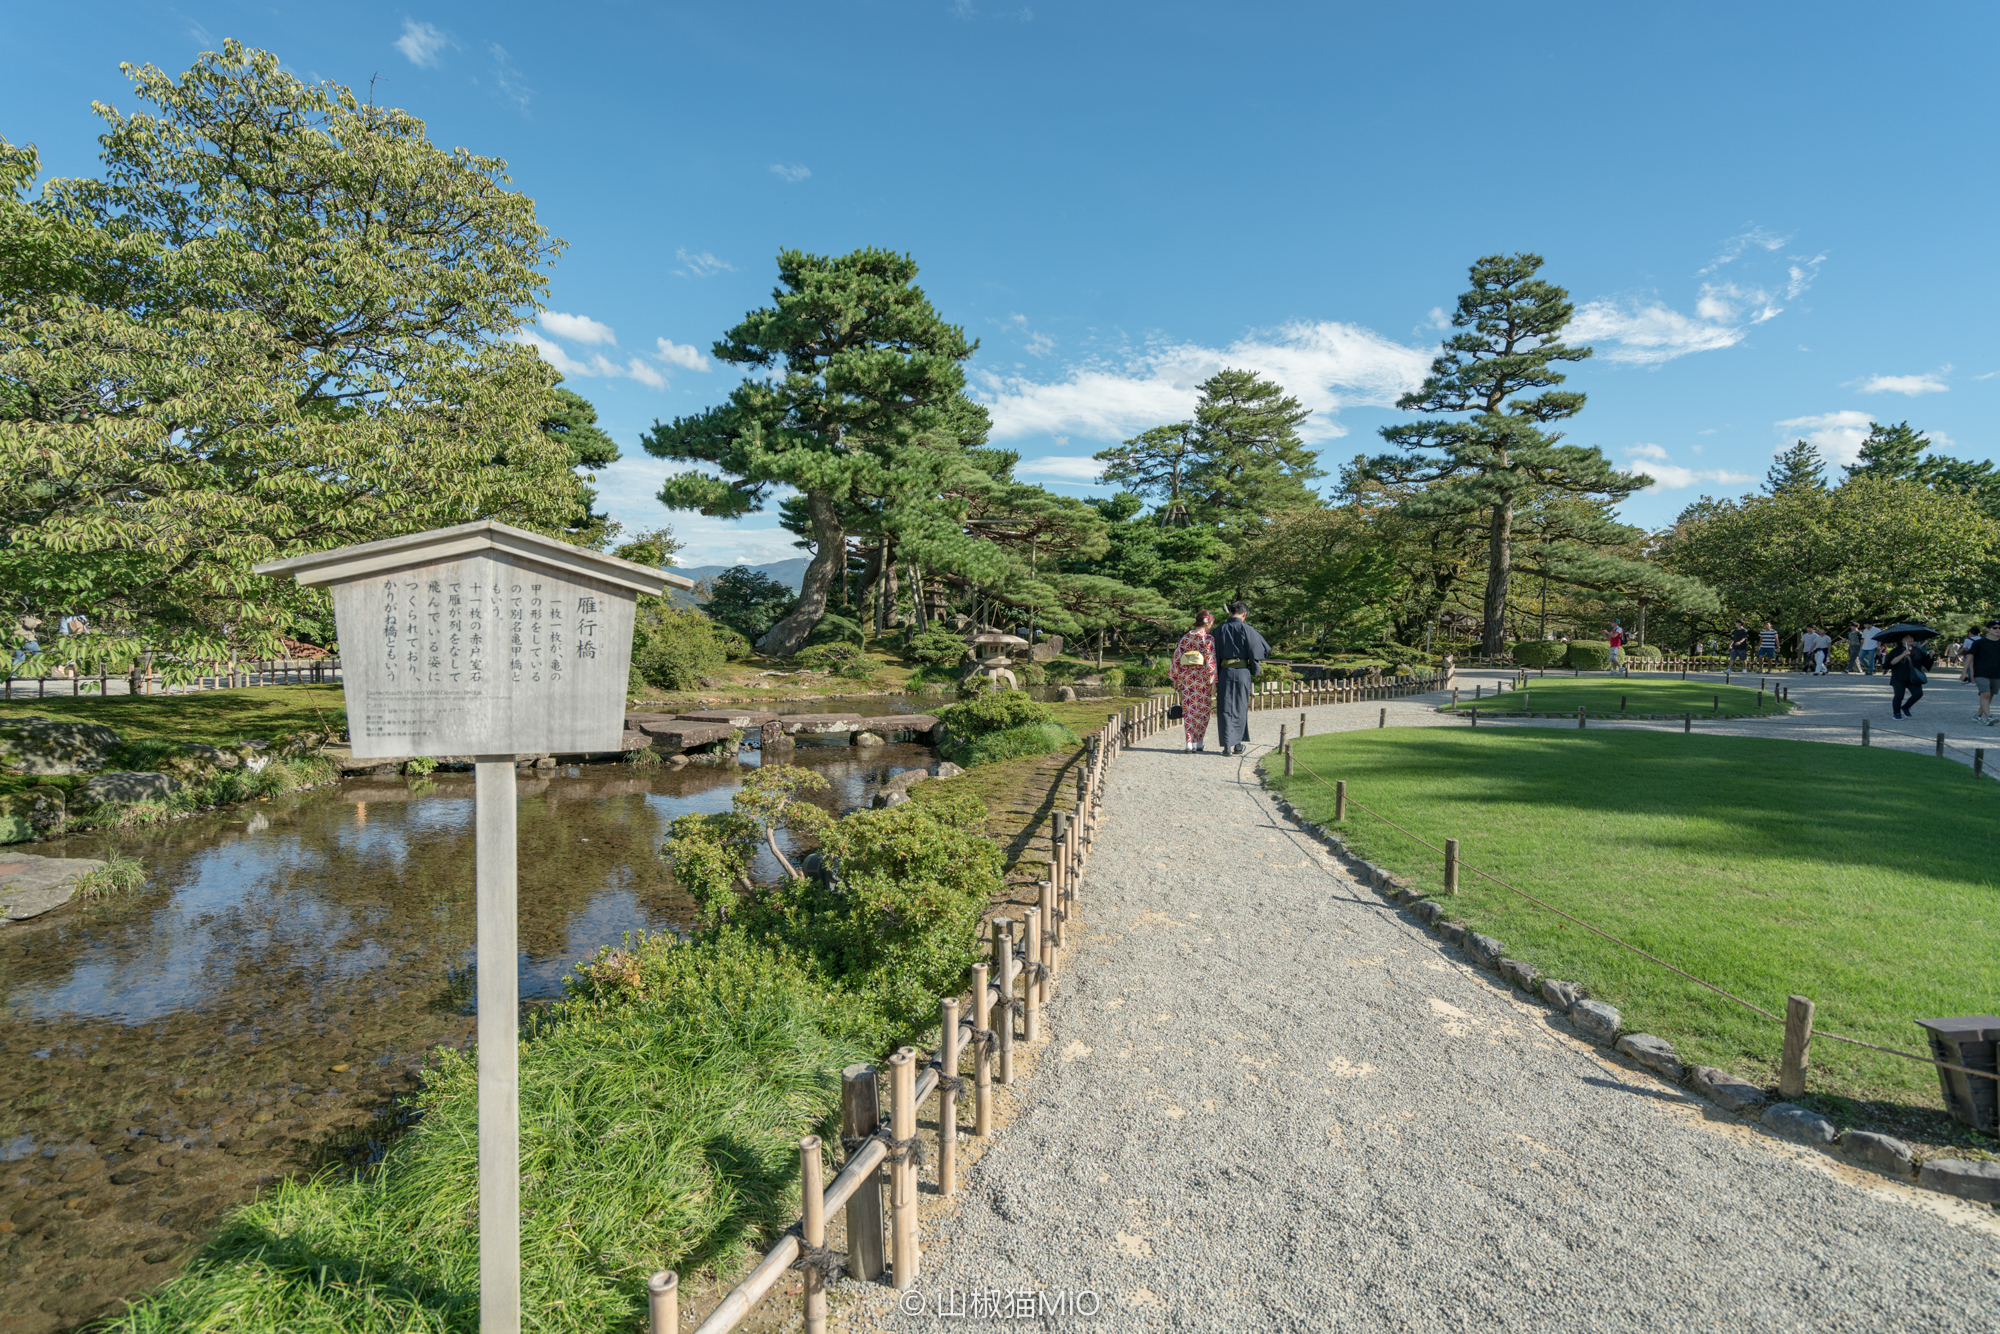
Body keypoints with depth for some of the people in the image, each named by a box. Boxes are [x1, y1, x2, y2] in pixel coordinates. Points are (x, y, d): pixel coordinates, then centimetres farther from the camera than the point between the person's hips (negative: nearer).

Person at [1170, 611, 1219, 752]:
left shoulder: (1185, 638, 4)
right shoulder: (1209, 639, -8)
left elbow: (1177, 658, 5)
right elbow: (1211, 661, -11)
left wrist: (1176, 679, 12)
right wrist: (1213, 681, -8)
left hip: (1187, 678, 3)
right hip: (1203, 678, -3)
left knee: (1188, 710, 5)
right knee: (1203, 710, 11)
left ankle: (1189, 743, -1)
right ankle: (1200, 742, 17)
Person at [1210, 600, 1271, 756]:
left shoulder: (1220, 629, 1)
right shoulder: (1247, 629, -5)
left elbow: (1215, 655, 2)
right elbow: (1264, 649, -5)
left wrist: (1214, 678, 7)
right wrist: (1255, 669, 11)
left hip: (1224, 671, 1)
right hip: (1242, 672, -1)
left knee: (1225, 708, 4)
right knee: (1240, 708, 12)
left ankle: (1227, 745, -2)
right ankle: (1238, 744, 16)